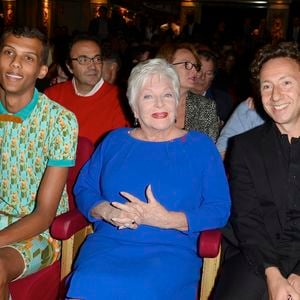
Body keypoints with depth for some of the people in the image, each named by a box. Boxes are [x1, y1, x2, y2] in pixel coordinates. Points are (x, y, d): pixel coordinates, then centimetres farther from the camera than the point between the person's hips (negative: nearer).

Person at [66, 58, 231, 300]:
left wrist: (166, 219, -13)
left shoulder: (201, 146, 9)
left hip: (172, 251, -1)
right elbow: (83, 189, 15)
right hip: (109, 243, 2)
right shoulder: (114, 141, 17)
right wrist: (107, 212, -7)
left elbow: (219, 210, 1)